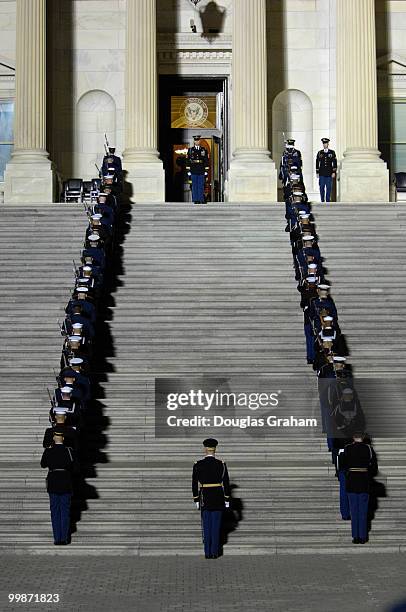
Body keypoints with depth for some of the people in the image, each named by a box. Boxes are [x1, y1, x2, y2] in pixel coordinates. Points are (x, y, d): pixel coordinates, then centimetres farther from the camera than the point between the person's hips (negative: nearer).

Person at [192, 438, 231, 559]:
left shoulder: (198, 465, -4)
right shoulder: (221, 464, -5)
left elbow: (194, 484, -1)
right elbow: (226, 483, -3)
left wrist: (196, 500, 7)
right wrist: (227, 499, 6)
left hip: (204, 497, 0)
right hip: (218, 497, 0)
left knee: (206, 526, 7)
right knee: (216, 525, 5)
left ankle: (207, 553, 6)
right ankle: (214, 552, 4)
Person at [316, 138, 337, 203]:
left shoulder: (332, 152, 6)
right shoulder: (319, 153, 8)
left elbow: (335, 163, 4)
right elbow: (317, 163, 9)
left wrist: (334, 172, -3)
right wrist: (317, 172, 3)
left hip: (329, 174, -1)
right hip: (322, 174, 1)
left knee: (329, 188, 1)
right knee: (322, 188, -1)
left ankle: (328, 201, 6)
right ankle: (322, 201, 5)